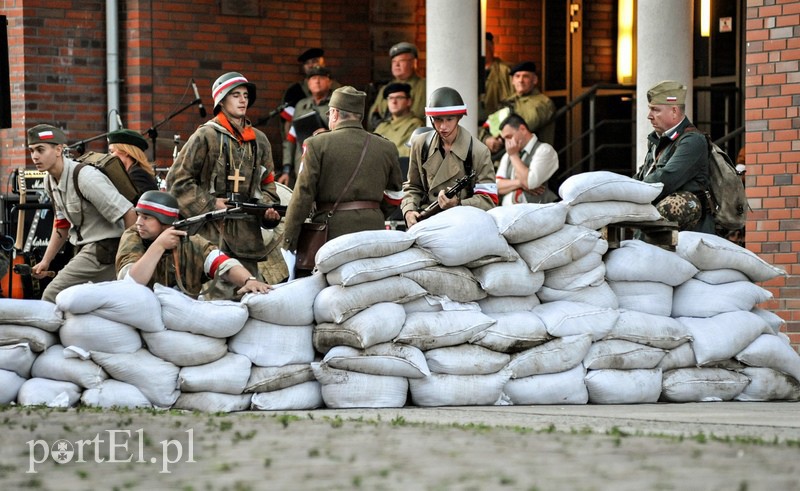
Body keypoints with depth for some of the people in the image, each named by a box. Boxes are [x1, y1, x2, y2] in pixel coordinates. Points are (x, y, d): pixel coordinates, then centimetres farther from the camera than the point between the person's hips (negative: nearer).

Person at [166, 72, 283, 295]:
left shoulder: (259, 141, 17)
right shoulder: (206, 136, -1)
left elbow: (267, 184, 24)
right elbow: (177, 180, -2)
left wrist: (268, 209, 4)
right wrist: (209, 205, -8)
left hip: (247, 231, 5)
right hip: (212, 230, -5)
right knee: (217, 292, -10)